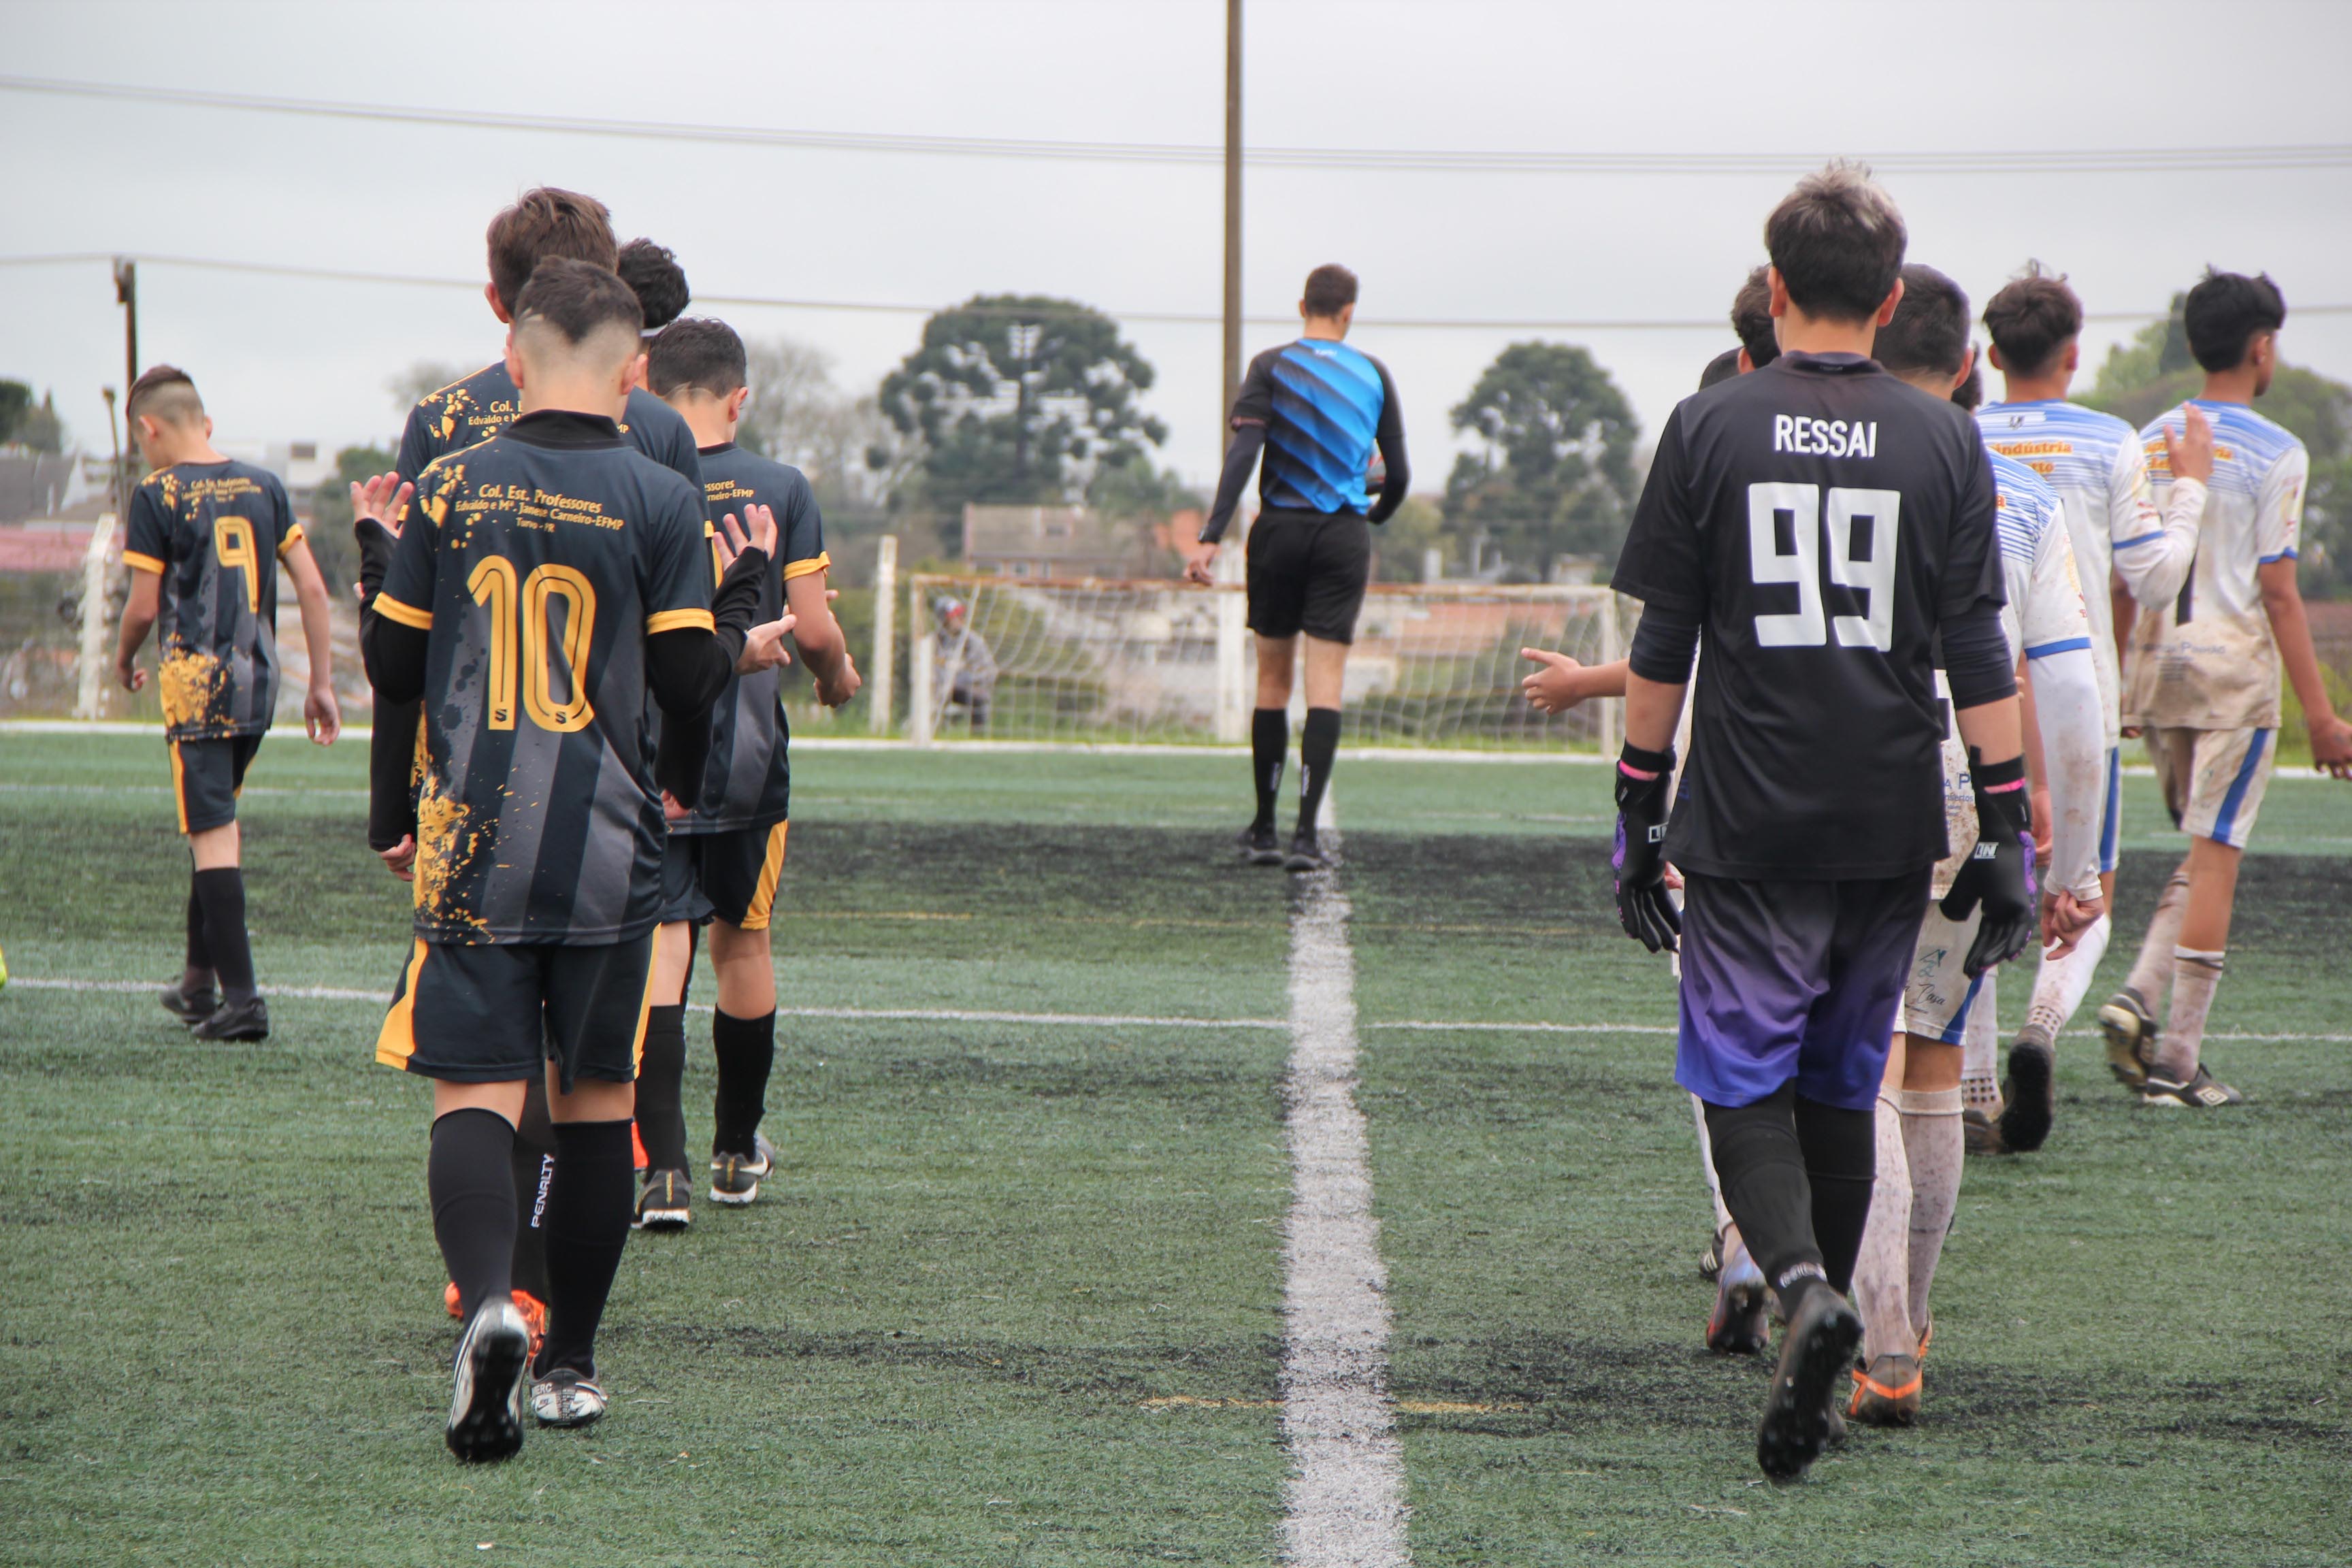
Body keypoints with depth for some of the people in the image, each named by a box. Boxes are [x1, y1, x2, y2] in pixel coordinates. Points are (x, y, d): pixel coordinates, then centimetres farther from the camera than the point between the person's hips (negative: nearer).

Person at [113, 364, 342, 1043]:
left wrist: (123, 659, 14)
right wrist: (322, 683, 11)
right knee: (216, 826, 19)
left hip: (196, 682, -6)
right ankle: (200, 982, 27)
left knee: (213, 835, -5)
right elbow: (312, 588, 5)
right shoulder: (264, 487, 8)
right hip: (259, 682, 6)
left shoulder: (157, 496, -7)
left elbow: (144, 606, -7)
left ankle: (241, 997, -11)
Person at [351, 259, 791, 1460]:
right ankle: (571, 1361, 18)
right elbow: (688, 684, -5)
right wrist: (746, 598, 15)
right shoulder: (658, 502, -4)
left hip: (473, 841, 0)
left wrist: (375, 552, 25)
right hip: (609, 849, 0)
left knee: (474, 1091, -3)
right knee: (594, 1101, 12)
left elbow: (393, 666, 7)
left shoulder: (446, 490, 1)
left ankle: (489, 1302, -30)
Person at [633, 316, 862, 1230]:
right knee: (743, 942, 17)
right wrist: (838, 675, 18)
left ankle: (664, 1169, -16)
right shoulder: (779, 489, -3)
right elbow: (813, 629, -4)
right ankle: (738, 1151, 31)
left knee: (661, 949, -4)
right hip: (749, 757, 1)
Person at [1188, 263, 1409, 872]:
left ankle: (1263, 830, 14)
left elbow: (1242, 453, -12)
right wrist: (1377, 513, 29)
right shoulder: (1373, 376, 5)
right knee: (1326, 684, -3)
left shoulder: (1272, 367, -1)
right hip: (1344, 537, 0)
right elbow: (1398, 475, 8)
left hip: (1280, 531, 0)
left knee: (1272, 679, 10)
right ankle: (1306, 833, -13)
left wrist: (1211, 536, -16)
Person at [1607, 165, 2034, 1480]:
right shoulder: (1945, 443, 2)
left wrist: (1639, 812, 8)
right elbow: (1980, 657, -1)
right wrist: (2010, 831, 2)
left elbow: (1663, 647, 0)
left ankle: (1802, 1286, -24)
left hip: (1748, 828, -2)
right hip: (1891, 830, 2)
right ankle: (1820, 1368, 20)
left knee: (1744, 1079, 2)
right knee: (1843, 1085, 14)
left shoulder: (1710, 430, -2)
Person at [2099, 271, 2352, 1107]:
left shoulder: (2150, 443, 8)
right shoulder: (2274, 454, -9)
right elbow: (2277, 592, -12)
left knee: (2206, 853, 18)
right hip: (2234, 670, -6)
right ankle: (2178, 1060, -2)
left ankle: (2139, 996, -1)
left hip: (2154, 669, 6)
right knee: (2215, 858, -2)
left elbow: (2125, 576, 10)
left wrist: (2121, 685, 19)